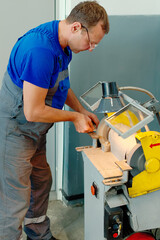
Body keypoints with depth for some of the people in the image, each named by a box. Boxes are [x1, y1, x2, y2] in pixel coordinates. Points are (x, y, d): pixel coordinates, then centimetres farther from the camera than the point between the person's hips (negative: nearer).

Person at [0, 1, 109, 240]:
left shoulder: (63, 44, 0)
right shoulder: (40, 50, -32)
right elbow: (33, 112, -29)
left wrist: (82, 110, 5)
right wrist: (75, 117, -16)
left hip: (35, 131, 10)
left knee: (41, 181, 23)